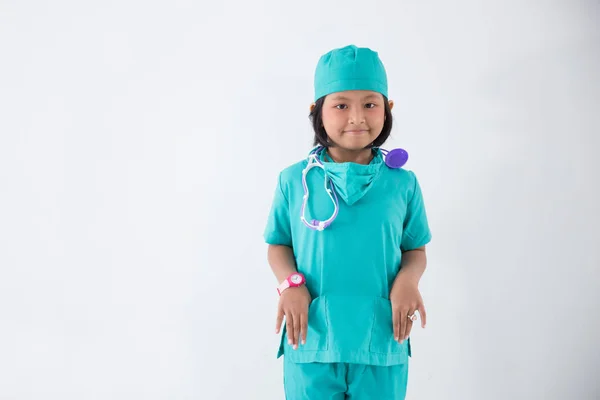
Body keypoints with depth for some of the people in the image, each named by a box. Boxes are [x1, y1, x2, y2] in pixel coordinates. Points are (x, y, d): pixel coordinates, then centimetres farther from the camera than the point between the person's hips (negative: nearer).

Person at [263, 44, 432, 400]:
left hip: (381, 343, 1)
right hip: (311, 341, 0)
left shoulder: (402, 183, -1)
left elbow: (415, 249, 8)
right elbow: (278, 244, 7)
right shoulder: (295, 180, -2)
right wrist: (290, 282, -11)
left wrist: (408, 279, -12)